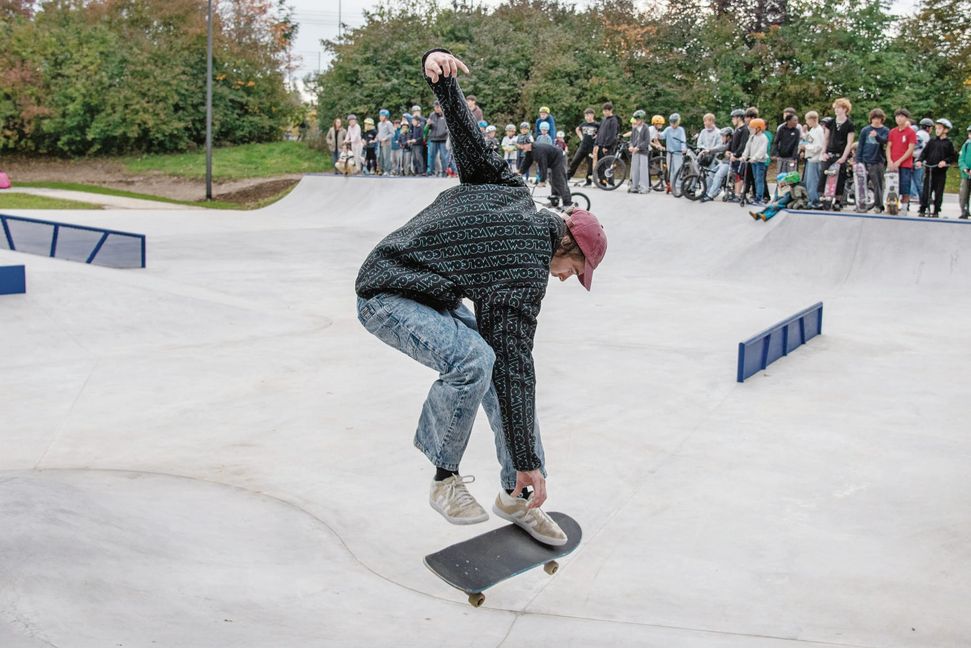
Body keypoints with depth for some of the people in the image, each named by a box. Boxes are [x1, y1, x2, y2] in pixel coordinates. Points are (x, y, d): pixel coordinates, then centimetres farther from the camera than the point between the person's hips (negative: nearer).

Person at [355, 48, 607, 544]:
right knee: (474, 359, -33)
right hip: (386, 298, -10)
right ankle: (445, 479, -14)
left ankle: (515, 497, 6)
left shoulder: (515, 195, 0)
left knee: (499, 361, -1)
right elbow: (516, 369, -26)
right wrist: (528, 461, -22)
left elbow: (467, 135, 2)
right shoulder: (526, 270, -24)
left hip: (433, 298, 10)